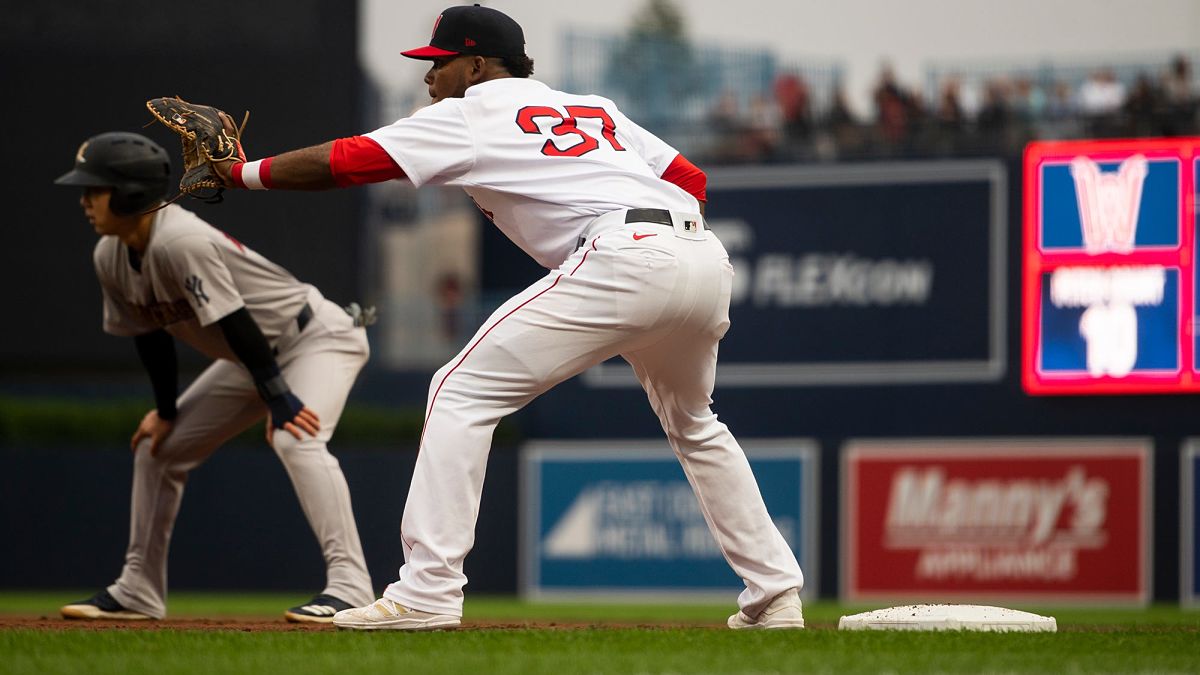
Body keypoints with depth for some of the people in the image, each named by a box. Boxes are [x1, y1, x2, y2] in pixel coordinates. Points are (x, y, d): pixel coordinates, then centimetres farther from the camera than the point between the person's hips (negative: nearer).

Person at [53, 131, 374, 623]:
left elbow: (235, 323, -32)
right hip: (255, 359, 10)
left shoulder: (180, 241, -32)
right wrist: (166, 410, 10)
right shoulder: (110, 258, -5)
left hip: (317, 338, -10)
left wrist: (278, 400, -31)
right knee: (157, 445, 11)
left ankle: (348, 585, -36)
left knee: (296, 439, -34)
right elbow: (151, 333, 8)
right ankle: (138, 592, 22)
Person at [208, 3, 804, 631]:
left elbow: (338, 162, 12)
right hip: (708, 256, 7)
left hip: (620, 256, -7)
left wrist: (242, 172, 24)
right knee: (694, 426, 31)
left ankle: (427, 592, -8)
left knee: (462, 391, 0)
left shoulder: (469, 113, 13)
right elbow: (691, 178, 26)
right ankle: (776, 593, 24)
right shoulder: (595, 108, 32)